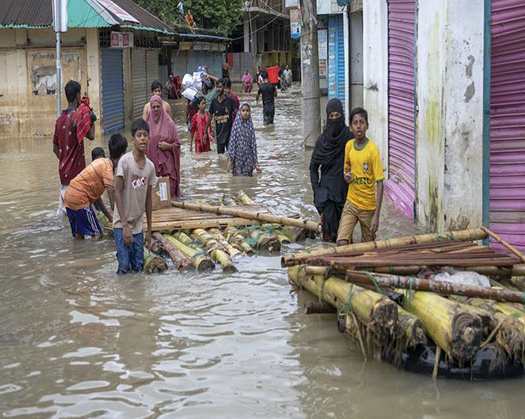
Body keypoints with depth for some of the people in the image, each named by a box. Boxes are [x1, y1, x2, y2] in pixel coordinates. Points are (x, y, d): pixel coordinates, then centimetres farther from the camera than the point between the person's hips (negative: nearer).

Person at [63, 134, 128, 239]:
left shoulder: (101, 162, 13)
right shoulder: (108, 168, -14)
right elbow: (113, 198, -16)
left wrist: (109, 215, 19)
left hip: (69, 196, 10)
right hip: (80, 200, -10)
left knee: (78, 235, 18)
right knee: (95, 235, -4)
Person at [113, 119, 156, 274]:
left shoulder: (150, 166, 3)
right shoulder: (125, 161, -14)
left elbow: (148, 199, 10)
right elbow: (117, 193, -13)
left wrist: (149, 230, 12)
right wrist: (125, 225, -16)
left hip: (138, 225, 5)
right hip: (122, 224, -5)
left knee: (138, 267, 5)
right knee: (124, 267, -10)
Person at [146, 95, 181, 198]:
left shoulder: (169, 123, 1)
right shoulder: (148, 124, 5)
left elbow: (177, 144, 4)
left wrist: (168, 146, -12)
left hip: (167, 162, -1)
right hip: (152, 162, 1)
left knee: (169, 189, -5)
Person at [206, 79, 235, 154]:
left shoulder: (229, 100, -6)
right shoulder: (214, 102, 6)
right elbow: (210, 118, 12)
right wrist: (206, 132, 11)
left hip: (229, 131, -4)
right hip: (219, 132, 4)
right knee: (220, 153, 8)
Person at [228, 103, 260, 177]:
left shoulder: (250, 126, 1)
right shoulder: (236, 125, -3)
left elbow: (253, 142, 2)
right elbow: (232, 141, -3)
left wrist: (255, 160, 0)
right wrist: (231, 158, -6)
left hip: (248, 156, 1)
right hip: (238, 156, -1)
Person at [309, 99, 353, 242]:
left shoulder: (350, 138, -4)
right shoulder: (322, 140, 2)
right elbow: (313, 167, 10)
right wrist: (317, 189, 2)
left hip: (345, 188, -1)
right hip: (327, 189, 1)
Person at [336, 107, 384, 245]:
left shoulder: (373, 150, -14)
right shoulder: (349, 146, 1)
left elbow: (379, 183, -13)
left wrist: (376, 216, -18)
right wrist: (346, 176, -7)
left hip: (369, 207, -3)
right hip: (351, 203, 3)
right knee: (342, 242, -14)